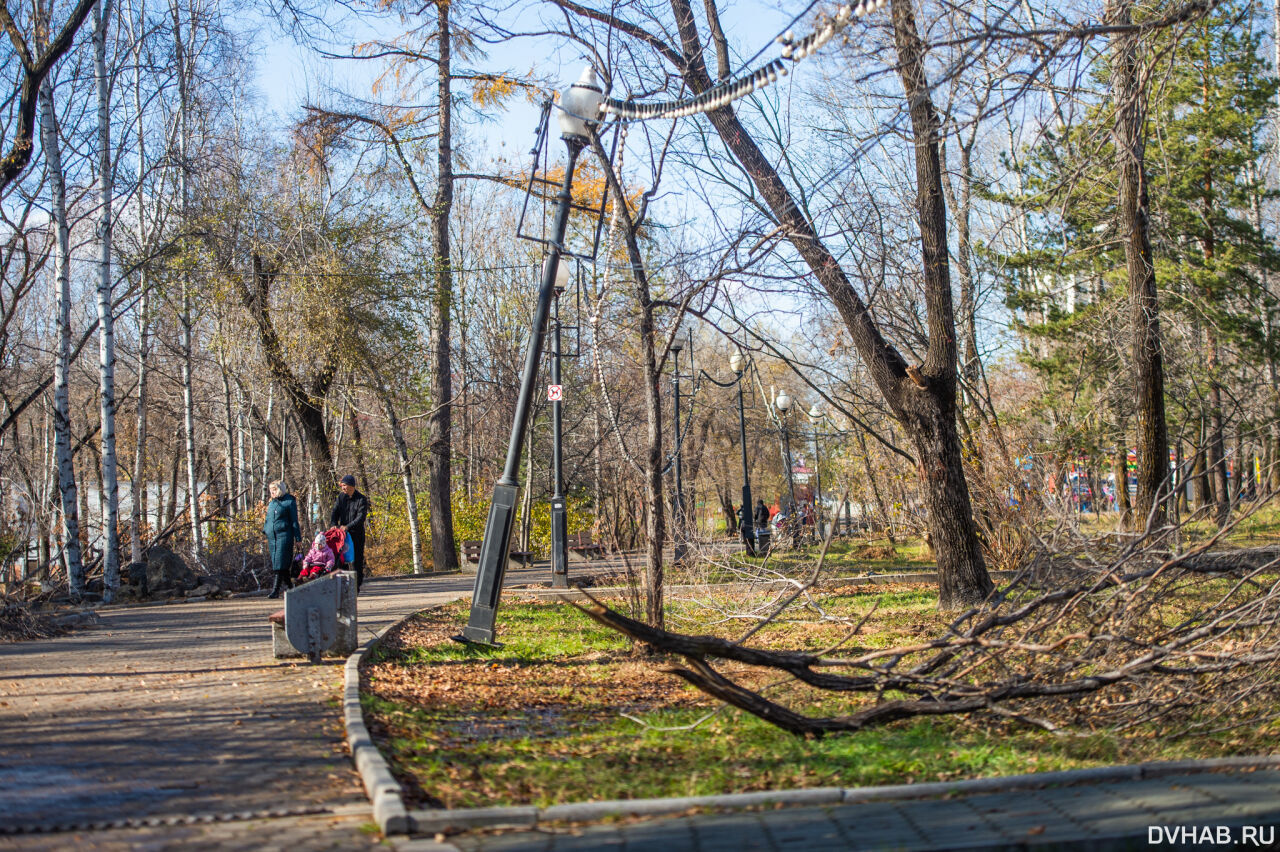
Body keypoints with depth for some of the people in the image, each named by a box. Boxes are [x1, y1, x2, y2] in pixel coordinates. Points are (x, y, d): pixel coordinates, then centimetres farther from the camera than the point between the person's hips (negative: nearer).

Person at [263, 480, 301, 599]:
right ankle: (288, 585, 20)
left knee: (280, 562, -12)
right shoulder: (271, 503, 17)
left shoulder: (289, 501, -2)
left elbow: (294, 521, -3)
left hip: (284, 535, -7)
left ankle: (276, 589, -16)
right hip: (272, 536, 7)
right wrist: (264, 531, 15)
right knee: (275, 562, 8)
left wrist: (298, 537, -5)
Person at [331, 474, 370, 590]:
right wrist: (333, 525, -17)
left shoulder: (361, 499, -8)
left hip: (357, 534, -4)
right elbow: (335, 512, 3)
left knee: (357, 559, -1)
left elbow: (361, 517, -17)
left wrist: (347, 527, -27)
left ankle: (357, 585, 4)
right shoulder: (341, 497, 7)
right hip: (342, 533, 4)